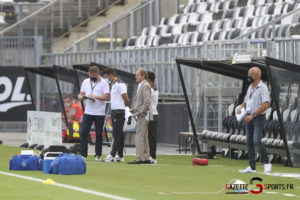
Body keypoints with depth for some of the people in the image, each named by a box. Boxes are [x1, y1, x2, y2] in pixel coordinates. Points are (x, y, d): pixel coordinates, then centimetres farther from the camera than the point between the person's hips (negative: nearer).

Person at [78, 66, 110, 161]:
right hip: (88, 112, 4)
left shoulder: (103, 83, -3)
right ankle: (83, 154, 0)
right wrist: (82, 97, -10)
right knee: (83, 132, -5)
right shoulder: (85, 82, 12)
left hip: (100, 113, -4)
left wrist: (95, 96, -21)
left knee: (99, 134, 2)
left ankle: (98, 155, 10)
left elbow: (107, 97, -12)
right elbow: (80, 95, 14)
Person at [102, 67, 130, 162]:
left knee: (117, 134, -11)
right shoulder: (113, 85, 19)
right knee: (119, 134, 9)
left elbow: (126, 99, -13)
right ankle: (120, 156, 10)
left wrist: (127, 106, 1)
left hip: (119, 111, -10)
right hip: (114, 111, 10)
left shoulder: (120, 85, -12)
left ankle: (112, 155, -16)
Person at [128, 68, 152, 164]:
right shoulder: (141, 86, 18)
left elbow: (147, 102, -21)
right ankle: (145, 158, 16)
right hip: (141, 116, 10)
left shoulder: (145, 86, -14)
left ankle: (139, 158, -12)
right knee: (144, 138, 12)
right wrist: (135, 109, 14)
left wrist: (139, 112, -17)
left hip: (143, 116, -10)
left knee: (139, 137, -11)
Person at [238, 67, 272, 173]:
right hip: (249, 118, 8)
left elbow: (266, 104, -22)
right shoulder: (250, 87, 14)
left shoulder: (263, 88, -13)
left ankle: (266, 163, -2)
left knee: (256, 141, -18)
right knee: (249, 142, 5)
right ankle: (252, 167, 9)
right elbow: (246, 101, 24)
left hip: (259, 118, -8)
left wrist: (253, 115, -24)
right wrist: (241, 108, 1)